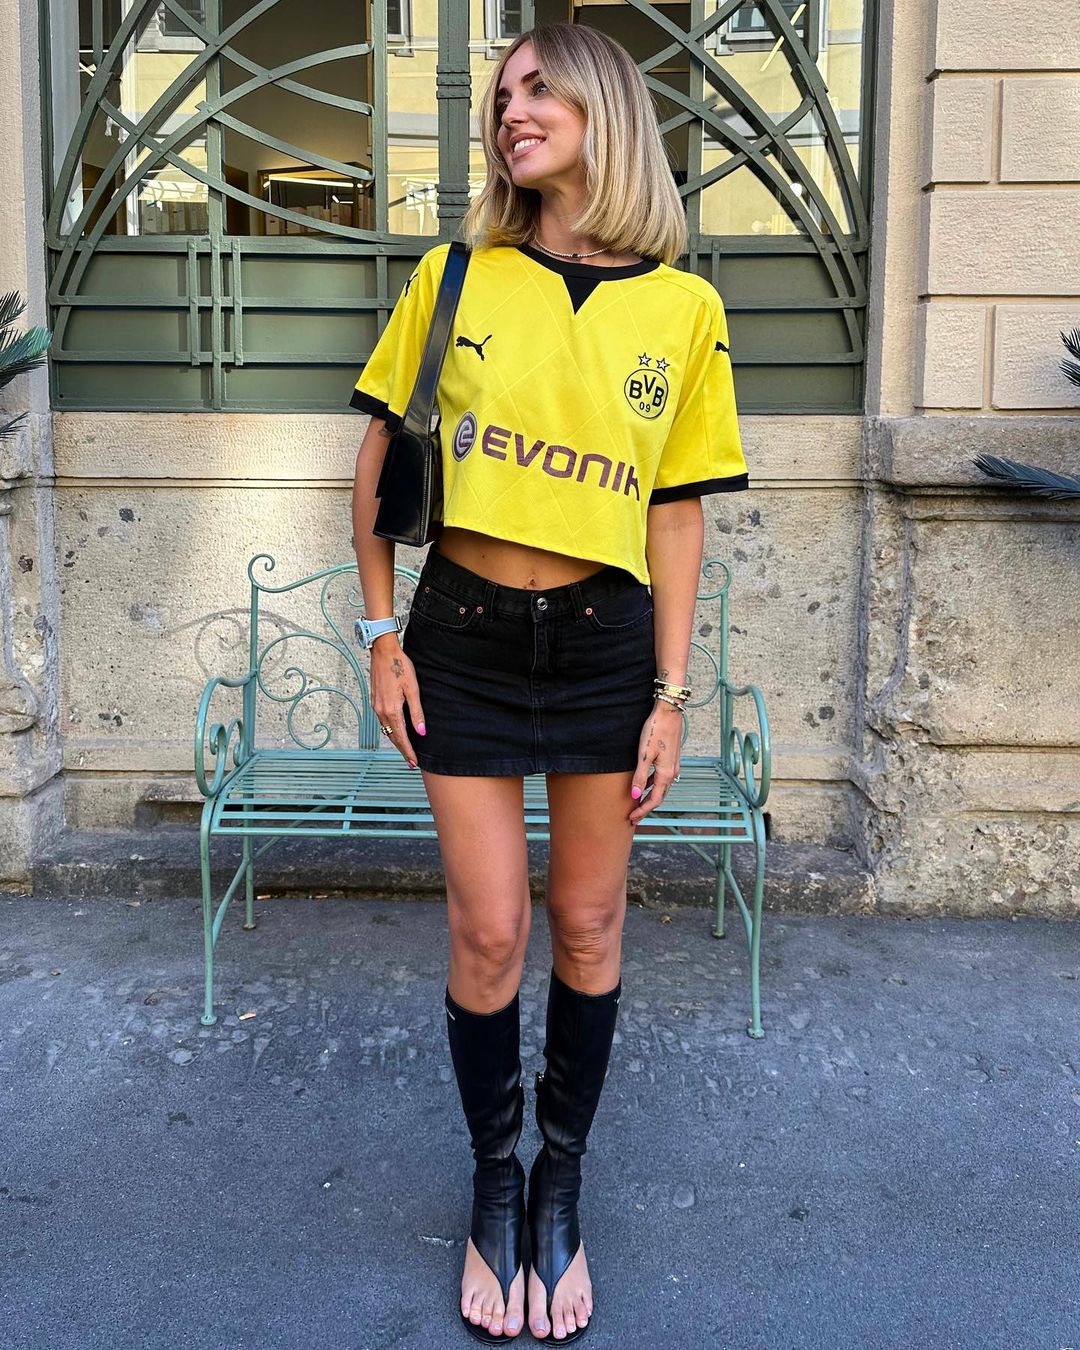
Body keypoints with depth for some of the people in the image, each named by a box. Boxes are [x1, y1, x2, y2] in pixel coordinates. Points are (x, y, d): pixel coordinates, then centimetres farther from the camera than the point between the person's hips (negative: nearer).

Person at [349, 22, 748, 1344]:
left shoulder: (683, 306, 0)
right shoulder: (456, 277, 1)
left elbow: (676, 513, 1)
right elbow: (378, 458, 5)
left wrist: (669, 694, -1)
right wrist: (383, 635, -1)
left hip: (605, 640, 0)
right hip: (465, 635, 0)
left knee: (588, 928, 10)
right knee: (489, 935, 4)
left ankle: (562, 1184, 31)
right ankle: (495, 1186, 28)